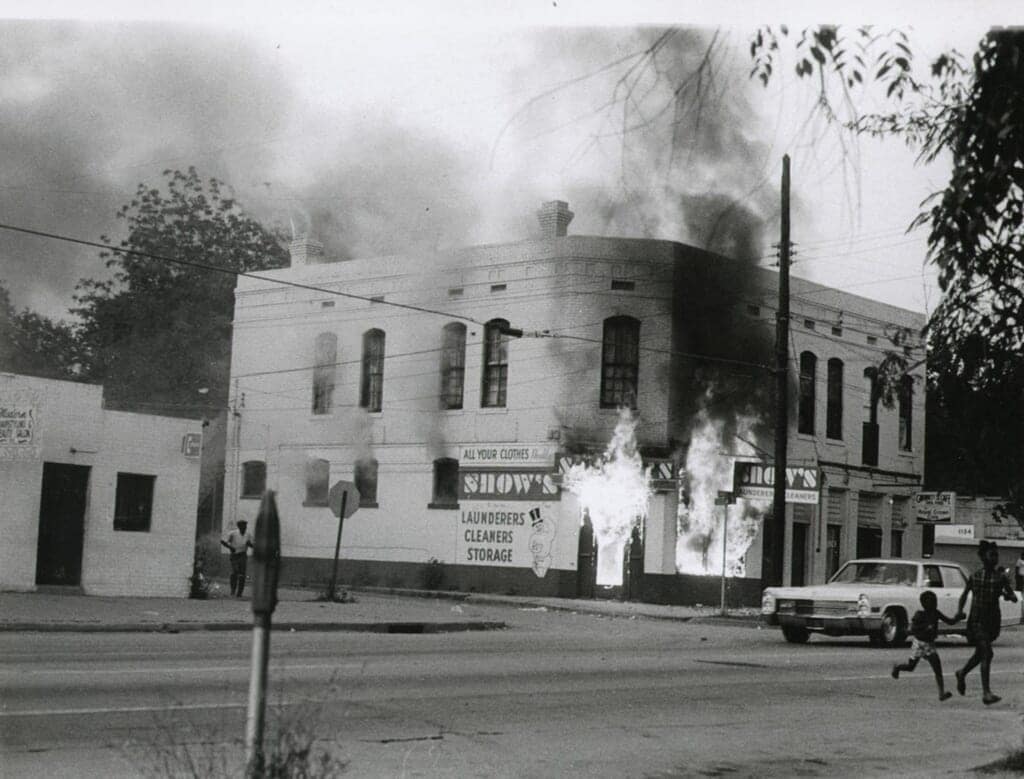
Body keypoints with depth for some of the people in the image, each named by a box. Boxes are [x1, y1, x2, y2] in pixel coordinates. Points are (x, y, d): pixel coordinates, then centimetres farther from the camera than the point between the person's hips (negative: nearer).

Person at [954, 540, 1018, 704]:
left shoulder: (1000, 577, 1)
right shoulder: (974, 576, 0)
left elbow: (1015, 598, -1)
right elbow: (964, 594, 15)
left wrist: (1008, 595, -23)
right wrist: (959, 610, 1)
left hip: (993, 620, 3)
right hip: (976, 620, -3)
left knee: (981, 653, 17)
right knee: (987, 652, -17)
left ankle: (962, 674, 45)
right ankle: (986, 693, -17)